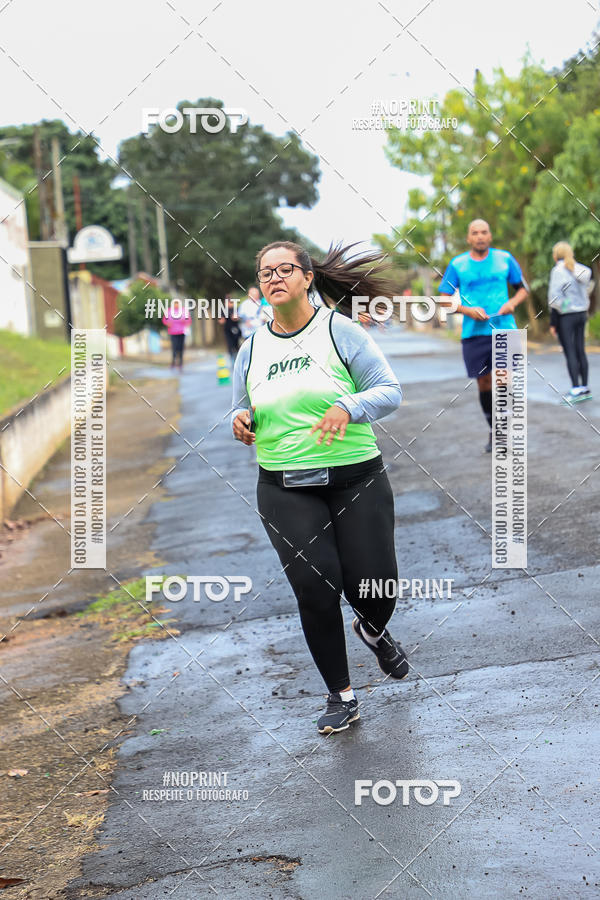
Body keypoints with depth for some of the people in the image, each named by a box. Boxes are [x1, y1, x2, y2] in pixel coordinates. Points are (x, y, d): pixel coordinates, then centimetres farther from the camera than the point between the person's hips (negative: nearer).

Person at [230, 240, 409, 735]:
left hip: (356, 479, -2)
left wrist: (349, 407, -24)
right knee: (315, 587, -8)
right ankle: (341, 697, 9)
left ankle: (374, 631, 36)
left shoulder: (339, 330, -2)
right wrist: (241, 419, -4)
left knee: (374, 587, -4)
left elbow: (390, 391, -5)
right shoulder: (252, 348, 9)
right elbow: (243, 409, 20)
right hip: (286, 489, 2)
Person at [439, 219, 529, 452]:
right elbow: (445, 300, 7)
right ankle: (493, 429, 23)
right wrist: (467, 310, -10)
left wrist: (512, 302, -6)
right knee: (483, 383, 5)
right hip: (474, 333, 1)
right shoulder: (457, 265, 5)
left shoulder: (505, 258, 7)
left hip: (504, 328, -1)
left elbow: (523, 288, 16)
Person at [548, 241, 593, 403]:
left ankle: (576, 389, -9)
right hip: (581, 314, 7)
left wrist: (553, 323, -11)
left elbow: (555, 297, -17)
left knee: (570, 353, -5)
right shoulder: (580, 270, 8)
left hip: (566, 316, -7)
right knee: (580, 351, 11)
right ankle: (585, 388, 14)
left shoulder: (558, 271, -13)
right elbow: (588, 288, 13)